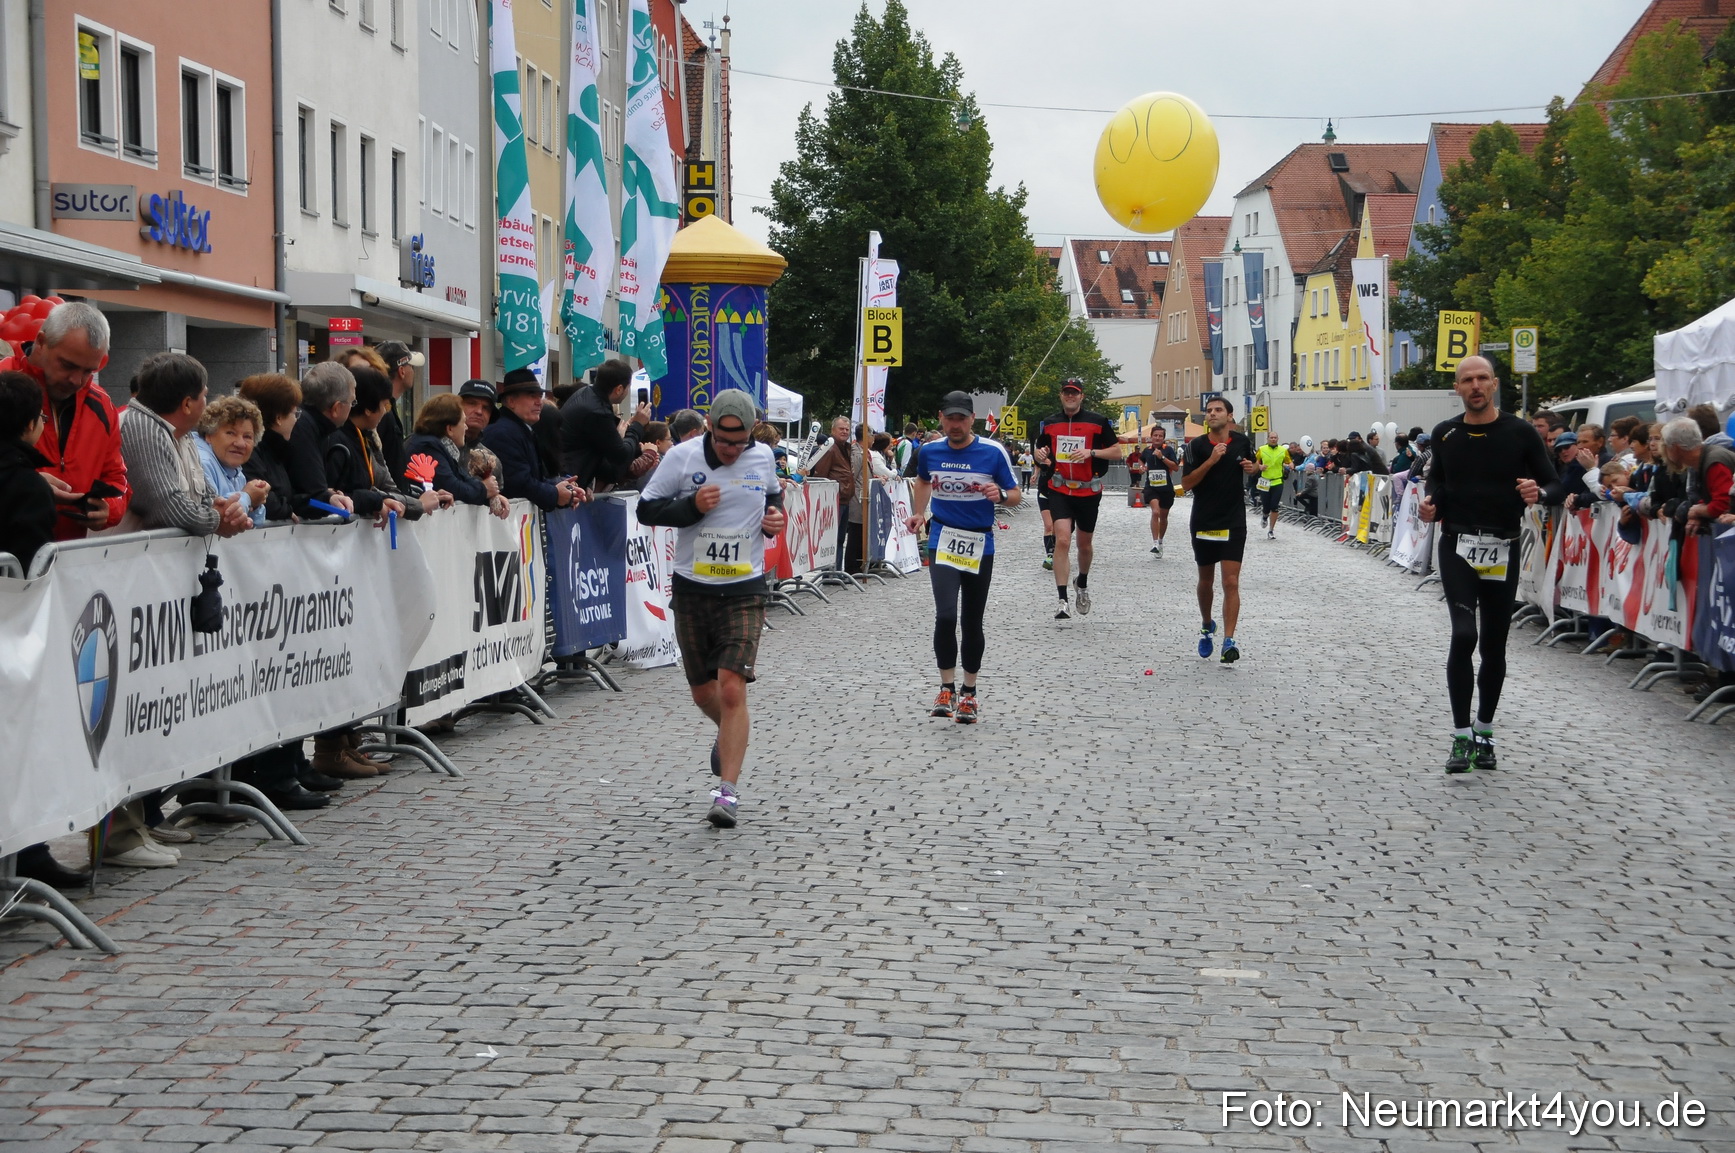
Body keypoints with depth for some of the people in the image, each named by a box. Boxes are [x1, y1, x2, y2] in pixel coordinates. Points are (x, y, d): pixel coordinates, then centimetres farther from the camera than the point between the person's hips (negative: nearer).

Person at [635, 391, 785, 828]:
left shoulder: (763, 457, 1)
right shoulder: (683, 456, -7)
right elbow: (646, 509, -4)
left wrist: (775, 517, 0)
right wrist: (692, 506, -20)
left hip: (744, 591, -1)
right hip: (692, 590, 1)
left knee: (732, 689, -15)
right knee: (702, 692, 14)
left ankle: (728, 792, -12)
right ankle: (730, 732, 49)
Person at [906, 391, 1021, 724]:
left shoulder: (993, 452, -8)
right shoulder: (929, 452, 0)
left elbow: (1016, 494, 0)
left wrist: (1001, 495, -22)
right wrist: (918, 514, 12)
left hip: (979, 546, 0)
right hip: (943, 543, 0)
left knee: (972, 623, 8)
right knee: (945, 616, -17)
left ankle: (968, 693, 23)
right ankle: (947, 689, -4)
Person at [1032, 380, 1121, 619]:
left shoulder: (1098, 422, -1)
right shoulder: (1048, 424, 7)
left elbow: (1117, 452, 0)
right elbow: (1039, 450, 19)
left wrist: (1091, 452, -16)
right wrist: (1040, 455, -6)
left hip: (1089, 492, 0)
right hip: (1059, 492, 0)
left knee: (1084, 544, 14)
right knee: (1062, 540, -18)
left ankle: (1082, 583, 45)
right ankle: (1062, 601, -20)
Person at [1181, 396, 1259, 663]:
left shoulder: (1241, 441, 1)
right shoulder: (1196, 445, -5)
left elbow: (1254, 464, 21)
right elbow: (1186, 483, -12)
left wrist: (1252, 468, -3)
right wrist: (1211, 460, -22)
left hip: (1233, 522, 0)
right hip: (1203, 523, 1)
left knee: (1231, 583, -11)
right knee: (1206, 580, 15)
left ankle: (1229, 641, -13)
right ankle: (1207, 626, 40)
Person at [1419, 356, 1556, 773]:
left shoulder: (1521, 433, 0)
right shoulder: (1444, 434, 7)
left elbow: (1552, 485, 4)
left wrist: (1536, 492, -19)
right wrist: (1432, 505, 1)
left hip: (1502, 550, 0)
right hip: (1457, 546, 0)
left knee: (1494, 645, 7)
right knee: (1464, 634, -17)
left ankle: (1484, 732, 22)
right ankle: (1461, 736, -12)